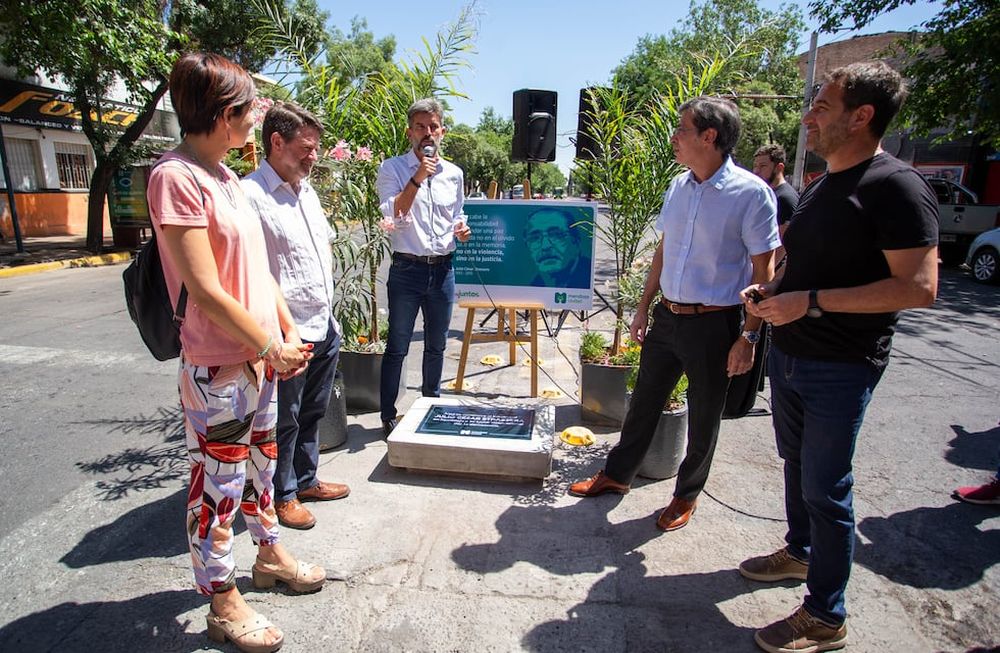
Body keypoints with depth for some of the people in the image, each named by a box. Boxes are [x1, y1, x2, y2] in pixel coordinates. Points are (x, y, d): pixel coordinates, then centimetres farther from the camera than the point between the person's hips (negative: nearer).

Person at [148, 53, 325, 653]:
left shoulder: (226, 176, 9)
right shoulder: (176, 178, -18)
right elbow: (205, 290, -22)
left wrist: (289, 333, 6)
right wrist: (272, 347, -14)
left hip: (260, 356, 9)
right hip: (218, 368, -9)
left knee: (261, 462, 23)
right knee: (219, 486, 7)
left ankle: (270, 553, 43)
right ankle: (224, 604, 27)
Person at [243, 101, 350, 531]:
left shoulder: (306, 191, 13)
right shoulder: (251, 196, -16)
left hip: (324, 328, 9)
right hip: (287, 335, -8)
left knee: (313, 412, 21)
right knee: (284, 420, 9)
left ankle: (306, 480, 40)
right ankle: (281, 496, 29)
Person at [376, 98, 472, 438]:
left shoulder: (454, 173, 10)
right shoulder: (393, 168, -2)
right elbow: (392, 215, -15)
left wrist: (462, 230, -1)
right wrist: (419, 176, -19)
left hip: (443, 269, 4)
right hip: (407, 269, -4)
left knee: (436, 346, 15)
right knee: (397, 347, 3)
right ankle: (388, 416, 16)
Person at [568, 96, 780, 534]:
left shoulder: (751, 193, -12)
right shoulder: (678, 185, 7)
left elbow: (763, 271, -11)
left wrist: (749, 336, -15)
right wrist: (644, 307, 13)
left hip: (714, 323, -6)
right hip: (667, 316, 6)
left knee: (703, 418, 11)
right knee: (643, 401, 17)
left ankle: (687, 494, 33)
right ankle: (616, 475, 36)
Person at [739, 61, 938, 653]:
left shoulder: (896, 187, -16)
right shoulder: (823, 184, 11)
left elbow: (919, 287, -24)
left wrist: (810, 302, -26)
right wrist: (772, 290, 3)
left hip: (840, 369, -8)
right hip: (788, 355, 9)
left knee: (825, 489, 1)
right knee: (797, 465, 22)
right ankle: (800, 552, 44)